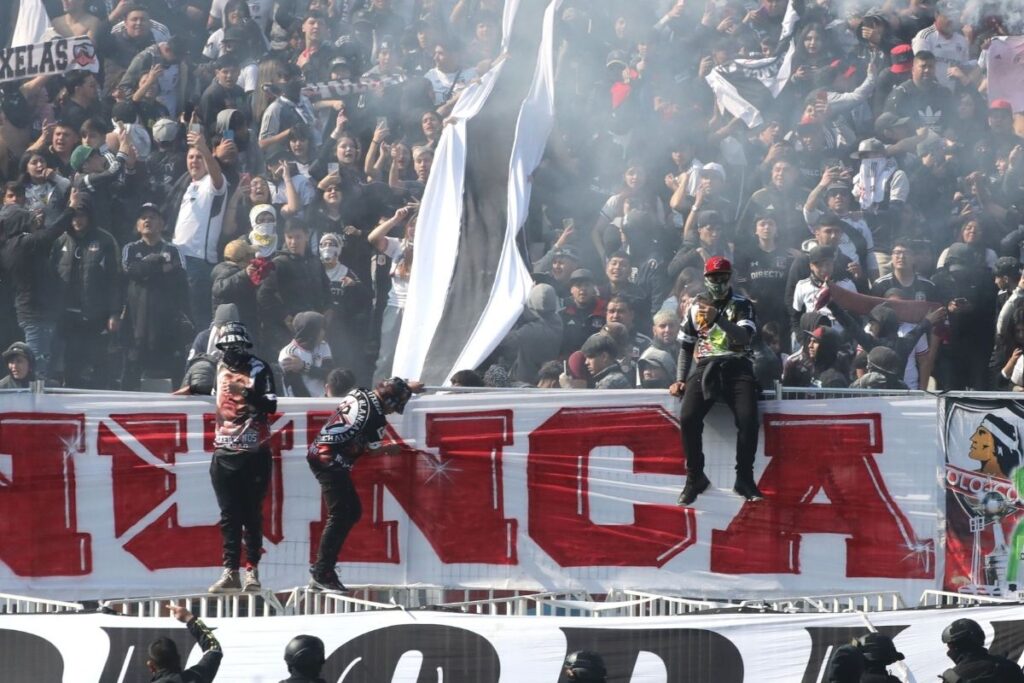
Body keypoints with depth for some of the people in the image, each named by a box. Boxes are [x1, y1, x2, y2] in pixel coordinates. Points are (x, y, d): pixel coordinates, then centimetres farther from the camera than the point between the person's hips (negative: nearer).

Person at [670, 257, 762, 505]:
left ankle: (744, 478, -13)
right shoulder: (696, 307, 17)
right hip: (705, 368, 2)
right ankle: (695, 477, -9)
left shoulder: (741, 304, 7)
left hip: (736, 367, -2)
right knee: (688, 418, -23)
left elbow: (745, 337, -11)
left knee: (748, 419, -27)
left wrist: (718, 319, -22)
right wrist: (680, 380, 12)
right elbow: (686, 346, 22)